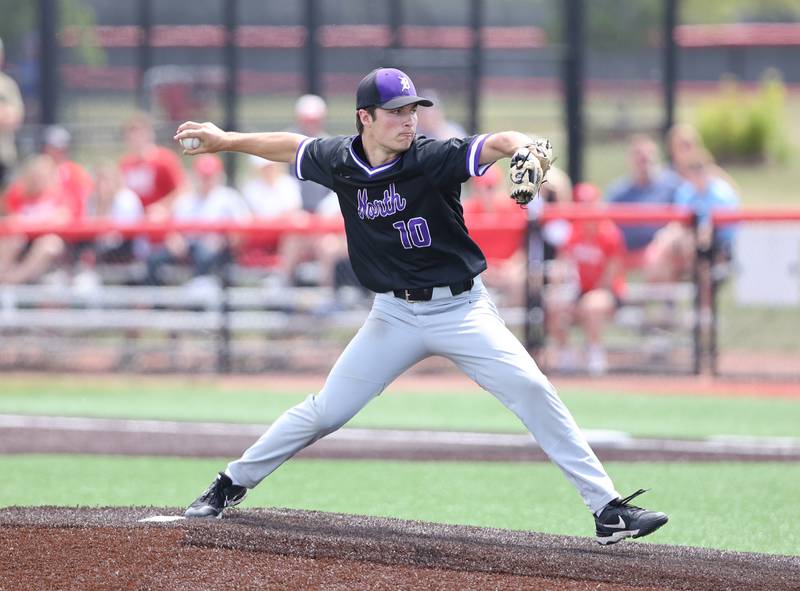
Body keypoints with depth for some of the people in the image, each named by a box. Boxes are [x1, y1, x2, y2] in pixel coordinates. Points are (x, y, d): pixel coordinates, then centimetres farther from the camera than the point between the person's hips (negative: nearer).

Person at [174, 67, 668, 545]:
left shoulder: (433, 158, -17)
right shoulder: (338, 161, -5)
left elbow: (496, 143, -33)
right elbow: (292, 146, 16)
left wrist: (523, 149, -55)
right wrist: (227, 140, 19)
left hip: (461, 308, -3)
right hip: (395, 315, 3)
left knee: (532, 390, -18)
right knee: (326, 411, 3)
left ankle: (608, 510, -15)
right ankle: (232, 484, 23)